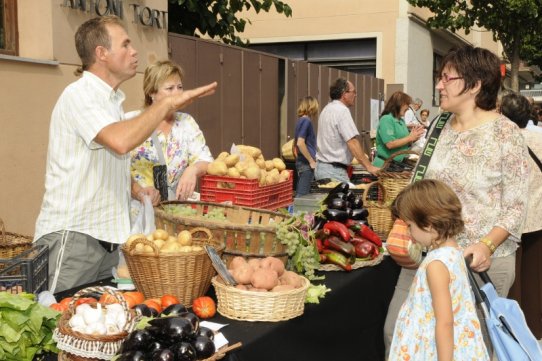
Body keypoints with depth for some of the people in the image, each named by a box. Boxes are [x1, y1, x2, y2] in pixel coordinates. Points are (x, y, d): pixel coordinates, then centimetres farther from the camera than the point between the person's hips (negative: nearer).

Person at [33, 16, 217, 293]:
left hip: (106, 236, 9)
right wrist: (168, 103, -23)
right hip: (71, 236, -9)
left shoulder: (111, 100, 14)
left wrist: (135, 189, 6)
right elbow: (120, 142, -32)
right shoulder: (79, 94, -14)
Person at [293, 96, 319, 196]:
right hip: (306, 163, -9)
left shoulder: (301, 121, 14)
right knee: (303, 195, -9)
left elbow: (295, 143, 22)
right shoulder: (306, 121, -13)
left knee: (300, 194, 13)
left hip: (301, 162, 9)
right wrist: (312, 161, -17)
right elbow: (300, 143, -22)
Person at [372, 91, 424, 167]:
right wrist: (410, 138, -14)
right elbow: (390, 144, -22)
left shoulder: (401, 120, 12)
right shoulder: (386, 119, -13)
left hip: (399, 164, 8)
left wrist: (414, 137, -1)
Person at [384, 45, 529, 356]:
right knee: (396, 332, 6)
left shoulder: (506, 134, -11)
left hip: (482, 259, -5)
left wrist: (487, 245, -24)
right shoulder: (441, 127, 6)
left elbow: (516, 206, -11)